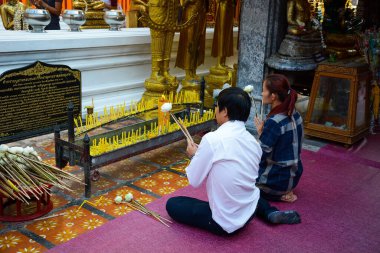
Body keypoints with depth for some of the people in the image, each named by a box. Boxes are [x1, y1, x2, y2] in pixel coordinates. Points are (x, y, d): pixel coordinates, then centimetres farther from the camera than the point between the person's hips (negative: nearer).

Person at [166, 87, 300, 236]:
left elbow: (194, 181, -13)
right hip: (249, 214, 7)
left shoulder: (212, 139, -22)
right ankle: (271, 213, 17)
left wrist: (195, 155, 6)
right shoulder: (253, 141, -2)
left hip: (225, 223, -7)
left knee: (172, 204, 11)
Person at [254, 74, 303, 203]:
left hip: (277, 179, -8)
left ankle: (280, 195, 3)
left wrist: (260, 132, -11)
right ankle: (285, 190, 14)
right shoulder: (295, 115, -2)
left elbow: (262, 154, -22)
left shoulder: (273, 122, -28)